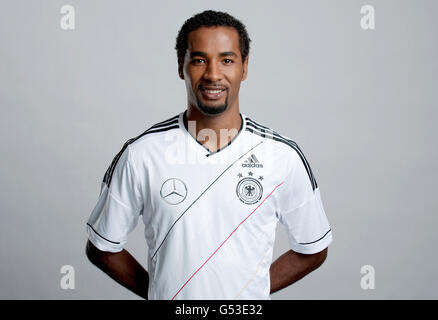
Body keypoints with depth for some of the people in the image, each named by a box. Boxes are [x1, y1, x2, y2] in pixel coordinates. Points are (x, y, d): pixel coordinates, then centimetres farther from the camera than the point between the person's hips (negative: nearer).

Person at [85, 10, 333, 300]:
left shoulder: (284, 156, -13)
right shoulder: (140, 155, -14)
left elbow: (312, 250, -2)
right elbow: (102, 248, -3)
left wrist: (256, 289, -7)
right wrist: (155, 291, -7)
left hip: (249, 299, 1)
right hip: (164, 295, 0)